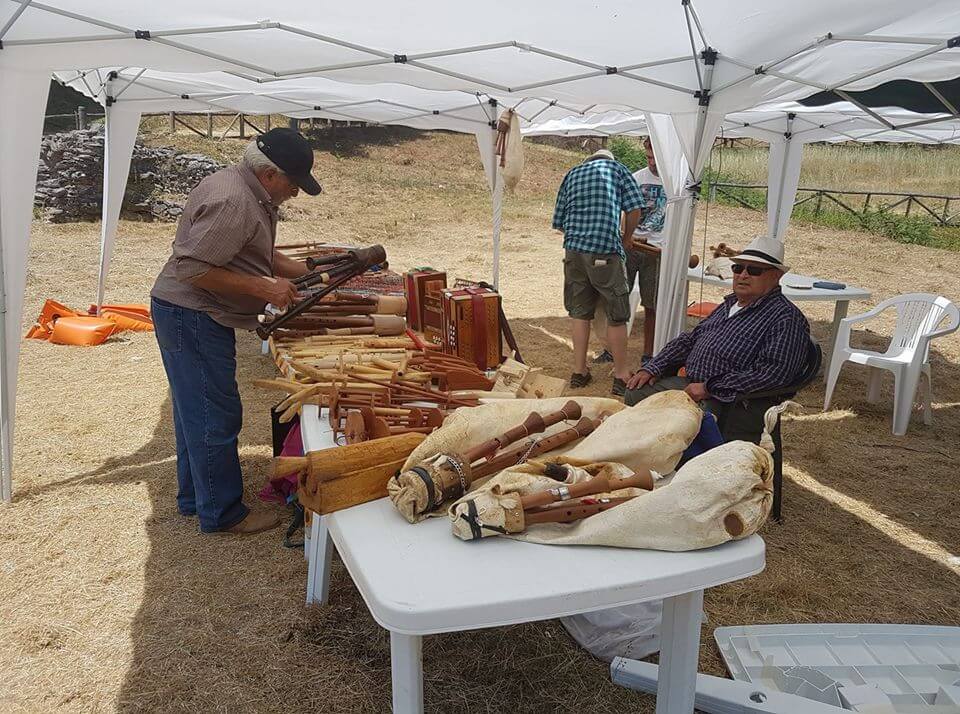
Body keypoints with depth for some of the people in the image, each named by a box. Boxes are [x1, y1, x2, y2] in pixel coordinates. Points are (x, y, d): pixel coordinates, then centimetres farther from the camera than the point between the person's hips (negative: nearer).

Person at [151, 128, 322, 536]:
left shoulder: (254, 195, 10)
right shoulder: (231, 201, -24)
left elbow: (261, 255, 19)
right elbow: (193, 269, -27)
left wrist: (305, 272, 7)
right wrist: (263, 288, -25)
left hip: (195, 318, 11)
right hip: (191, 316, -11)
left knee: (195, 409, 19)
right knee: (216, 416, -2)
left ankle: (192, 497, 34)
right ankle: (222, 513, 11)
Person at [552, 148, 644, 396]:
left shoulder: (572, 174, 20)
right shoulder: (616, 168, 11)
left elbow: (559, 222, 17)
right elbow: (634, 209, 1)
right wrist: (625, 239, 15)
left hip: (573, 249, 4)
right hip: (605, 251, -4)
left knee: (579, 312, 13)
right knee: (617, 315, 4)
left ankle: (579, 371, 18)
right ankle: (621, 375, 10)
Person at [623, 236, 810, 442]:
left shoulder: (786, 317, -7)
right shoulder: (729, 304, 21)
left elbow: (774, 373, -19)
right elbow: (688, 340, 26)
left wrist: (709, 388, -21)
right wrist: (652, 369, 10)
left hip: (731, 404, -9)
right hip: (689, 385, 9)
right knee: (634, 395, -1)